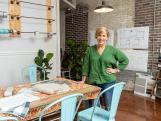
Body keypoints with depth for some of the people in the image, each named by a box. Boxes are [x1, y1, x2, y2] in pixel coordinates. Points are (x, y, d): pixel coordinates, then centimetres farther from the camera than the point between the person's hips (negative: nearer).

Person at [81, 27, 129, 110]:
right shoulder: (90, 49, 2)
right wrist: (83, 80, 4)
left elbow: (125, 60, 7)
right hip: (93, 82, 2)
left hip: (108, 81, -1)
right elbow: (86, 65, 5)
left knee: (108, 106, 0)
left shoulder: (112, 50, -2)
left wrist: (116, 70, -1)